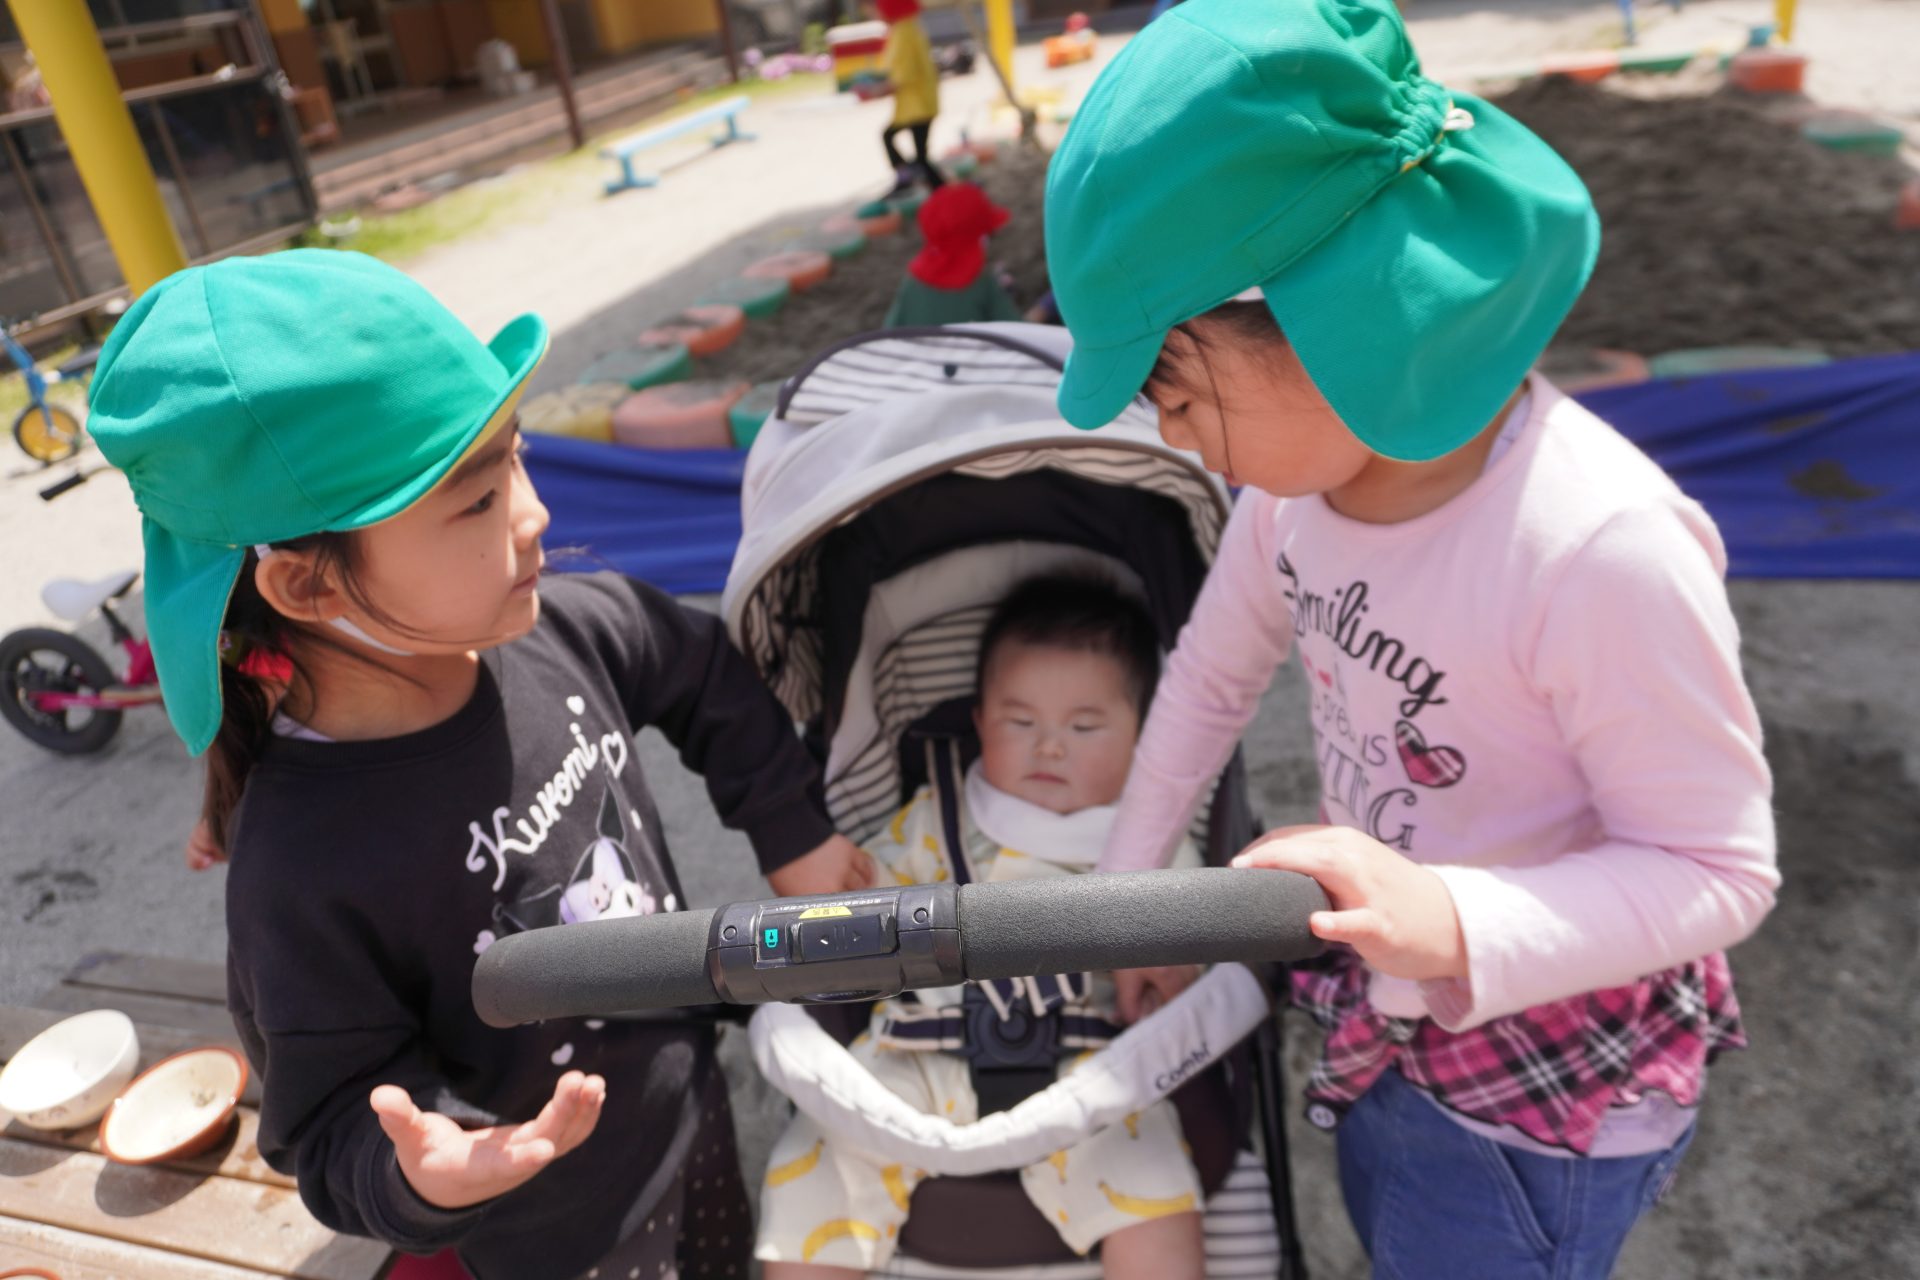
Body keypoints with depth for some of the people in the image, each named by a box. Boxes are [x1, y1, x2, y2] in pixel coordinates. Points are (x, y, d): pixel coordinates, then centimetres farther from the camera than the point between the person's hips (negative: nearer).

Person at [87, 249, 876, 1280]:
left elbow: (714, 687, 1)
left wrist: (794, 833, 4)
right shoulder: (304, 873, -34)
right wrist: (420, 1177, -40)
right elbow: (337, 1127, -20)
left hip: (691, 1092, 5)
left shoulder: (569, 628, -20)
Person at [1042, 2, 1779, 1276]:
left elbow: (1723, 870, -24)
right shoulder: (1309, 459, -16)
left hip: (1549, 1088, -6)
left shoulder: (1602, 548, -36)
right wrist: (1129, 888, 7)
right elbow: (1213, 675, -1)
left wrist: (1454, 923, -41)